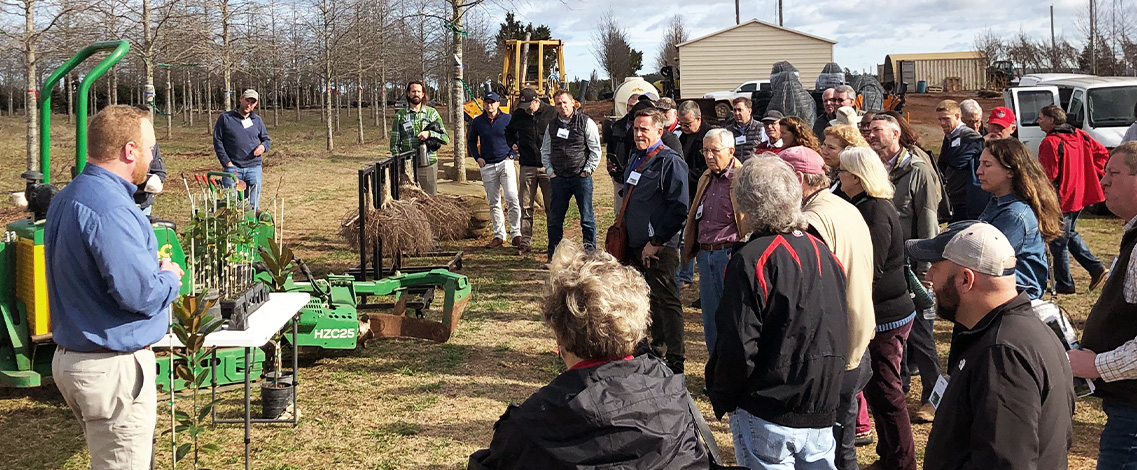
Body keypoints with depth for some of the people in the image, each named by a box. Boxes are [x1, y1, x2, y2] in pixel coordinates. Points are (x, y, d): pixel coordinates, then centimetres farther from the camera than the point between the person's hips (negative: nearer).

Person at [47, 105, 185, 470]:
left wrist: (154, 269, 8)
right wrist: (169, 278, -6)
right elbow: (139, 293, -27)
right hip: (113, 368, -10)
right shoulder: (110, 208, -24)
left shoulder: (67, 197, 10)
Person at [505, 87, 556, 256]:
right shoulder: (519, 114, 6)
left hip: (548, 167, -2)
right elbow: (509, 131, 26)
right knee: (525, 207, 3)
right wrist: (513, 144, 9)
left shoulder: (552, 113, -3)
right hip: (527, 167, 3)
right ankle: (525, 243, 10)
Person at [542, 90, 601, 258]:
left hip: (581, 177, -4)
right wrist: (550, 171, 7)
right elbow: (545, 151, 19)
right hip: (559, 179, 4)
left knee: (587, 218, -1)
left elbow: (596, 149, -1)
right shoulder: (552, 126, 11)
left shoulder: (586, 122, -1)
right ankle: (553, 255, 16)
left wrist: (587, 171, -7)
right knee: (555, 219, 6)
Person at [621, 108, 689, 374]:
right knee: (652, 300, 17)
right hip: (635, 244, 8)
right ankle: (658, 349, 30)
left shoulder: (670, 162, -13)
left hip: (659, 248, -8)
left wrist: (656, 242, -18)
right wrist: (622, 230, 17)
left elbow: (679, 209, -19)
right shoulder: (636, 158, 15)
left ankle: (675, 362, 3)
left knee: (666, 301, -3)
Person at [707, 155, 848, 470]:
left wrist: (721, 398, -4)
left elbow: (738, 345, -19)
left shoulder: (752, 260, -18)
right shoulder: (823, 254, 4)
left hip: (768, 413, -6)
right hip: (822, 410, 6)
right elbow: (840, 334, 13)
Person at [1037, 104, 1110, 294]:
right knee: (1070, 234, 24)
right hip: (1081, 195, 9)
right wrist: (1092, 174, 11)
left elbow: (1048, 174, -21)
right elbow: (1102, 153, 11)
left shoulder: (1050, 142, -19)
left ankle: (1064, 284, 11)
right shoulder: (1080, 135, 7)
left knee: (1058, 243, 3)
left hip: (1062, 198, -9)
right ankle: (1097, 268, 16)